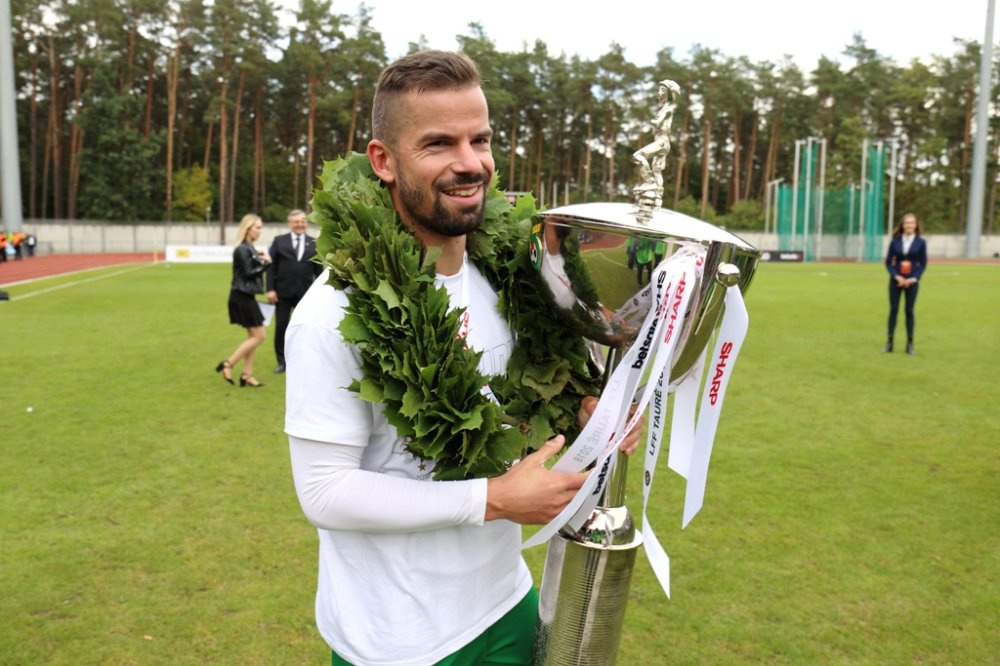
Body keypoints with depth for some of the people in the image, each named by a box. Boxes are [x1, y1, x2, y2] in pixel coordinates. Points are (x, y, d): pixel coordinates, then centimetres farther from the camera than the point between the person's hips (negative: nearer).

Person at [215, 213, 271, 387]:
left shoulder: (249, 248, 12)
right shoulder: (242, 250, -16)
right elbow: (248, 273, -19)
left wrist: (261, 260, -3)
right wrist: (266, 262, -12)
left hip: (246, 297, 10)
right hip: (242, 298, -10)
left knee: (253, 336, 11)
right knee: (259, 335, -5)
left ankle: (247, 374, 16)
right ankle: (228, 364, 0)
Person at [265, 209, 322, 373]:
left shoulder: (314, 243, 6)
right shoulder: (279, 241, 4)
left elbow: (318, 269, 5)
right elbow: (271, 266, 0)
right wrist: (270, 289, -8)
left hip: (305, 292, 0)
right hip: (283, 292, 0)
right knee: (281, 326, 5)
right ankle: (281, 361, 17)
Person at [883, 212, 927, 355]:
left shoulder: (921, 242, 0)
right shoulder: (895, 241, 1)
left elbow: (923, 263, 1)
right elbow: (888, 261, 1)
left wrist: (914, 278, -11)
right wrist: (896, 276, -12)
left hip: (912, 281, 0)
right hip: (896, 280, 0)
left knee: (909, 311, 4)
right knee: (893, 309, 3)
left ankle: (910, 343, 11)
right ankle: (889, 342, 8)